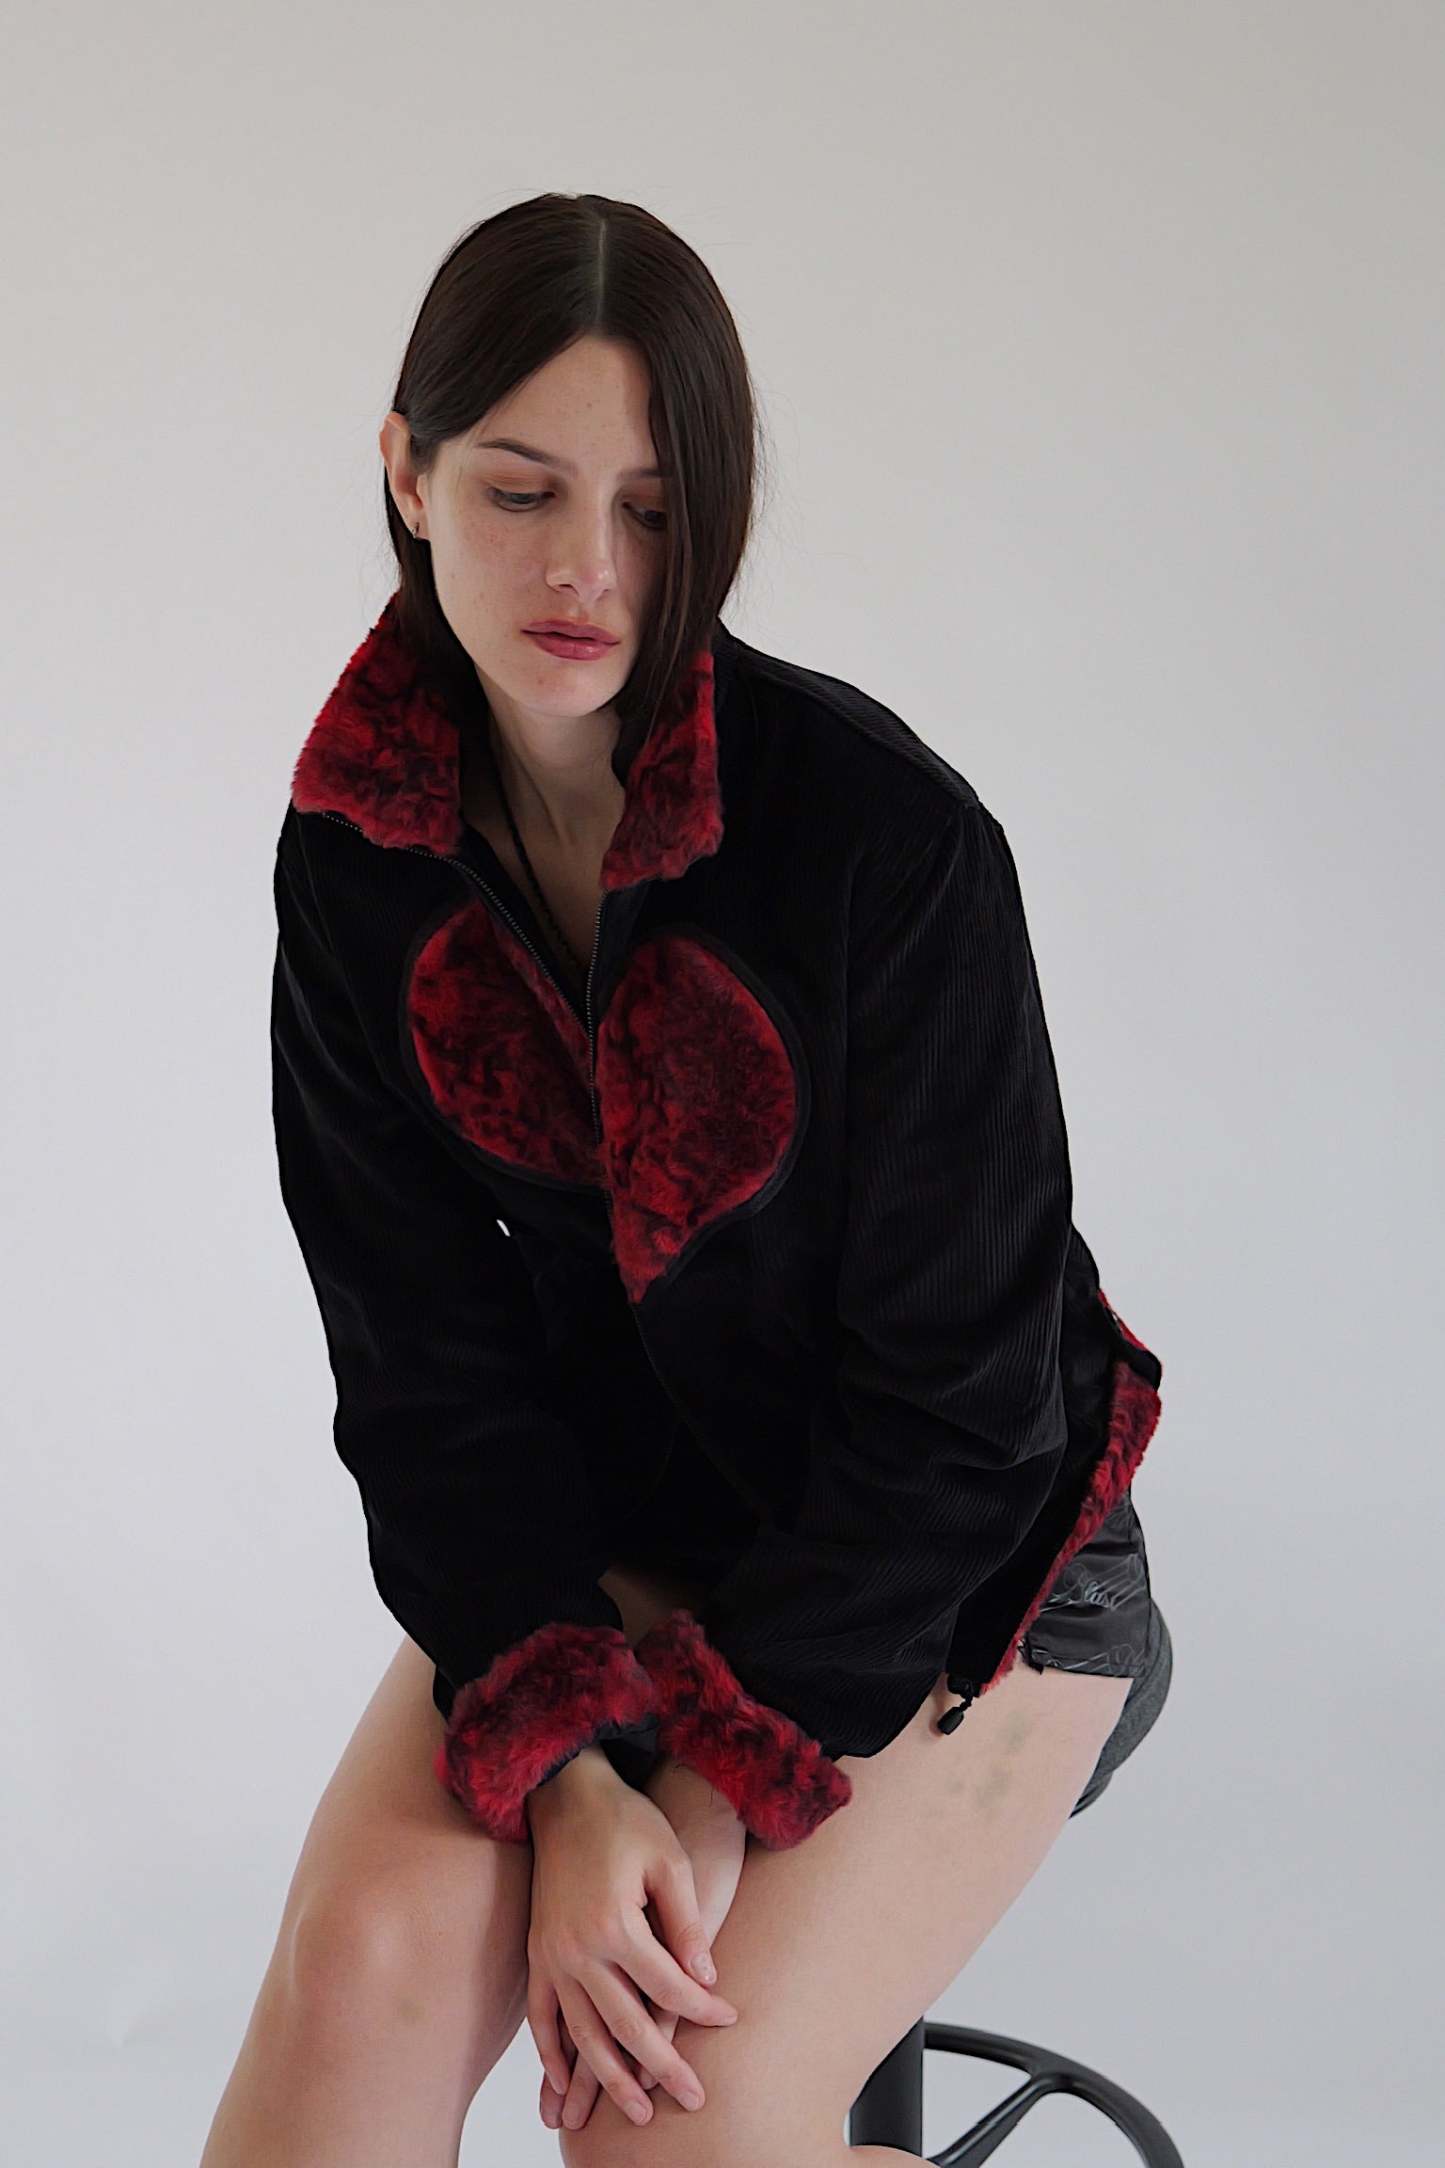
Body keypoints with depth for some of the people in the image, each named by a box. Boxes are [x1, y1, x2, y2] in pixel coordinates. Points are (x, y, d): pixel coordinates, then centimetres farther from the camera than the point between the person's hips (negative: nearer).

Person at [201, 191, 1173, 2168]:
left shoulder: (886, 831, -21)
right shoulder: (363, 856, -7)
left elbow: (952, 1394, -17)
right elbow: (428, 1357, -7)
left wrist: (725, 1792, -21)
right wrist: (565, 1773, -20)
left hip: (957, 1551, -3)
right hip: (604, 1531, 4)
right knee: (370, 1957, -22)